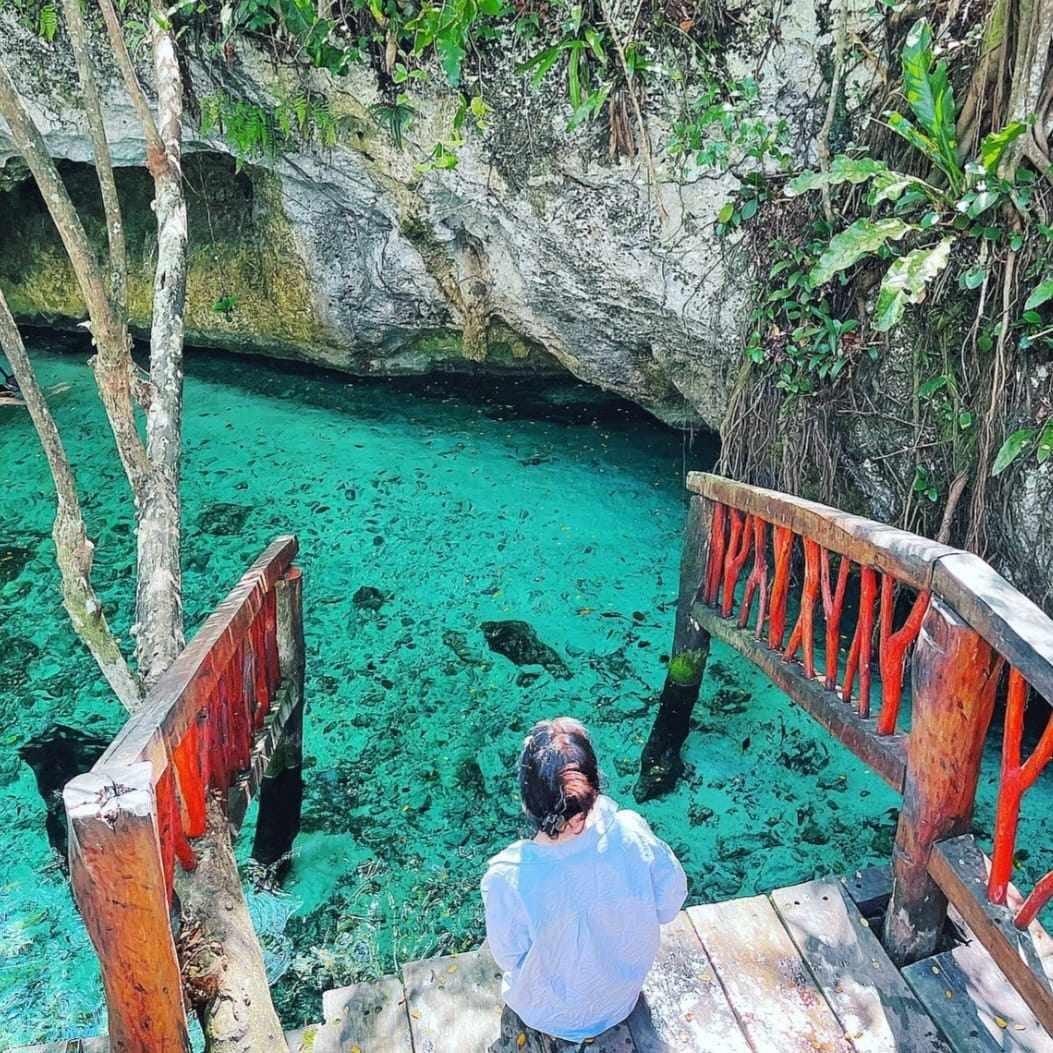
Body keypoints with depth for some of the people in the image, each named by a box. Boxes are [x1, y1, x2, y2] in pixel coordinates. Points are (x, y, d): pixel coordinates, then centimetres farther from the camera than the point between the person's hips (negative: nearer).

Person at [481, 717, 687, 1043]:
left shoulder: (507, 879, -39)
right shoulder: (632, 835, -34)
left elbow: (509, 959, -17)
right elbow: (669, 906, -14)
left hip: (551, 1015, -1)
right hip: (623, 999, 1)